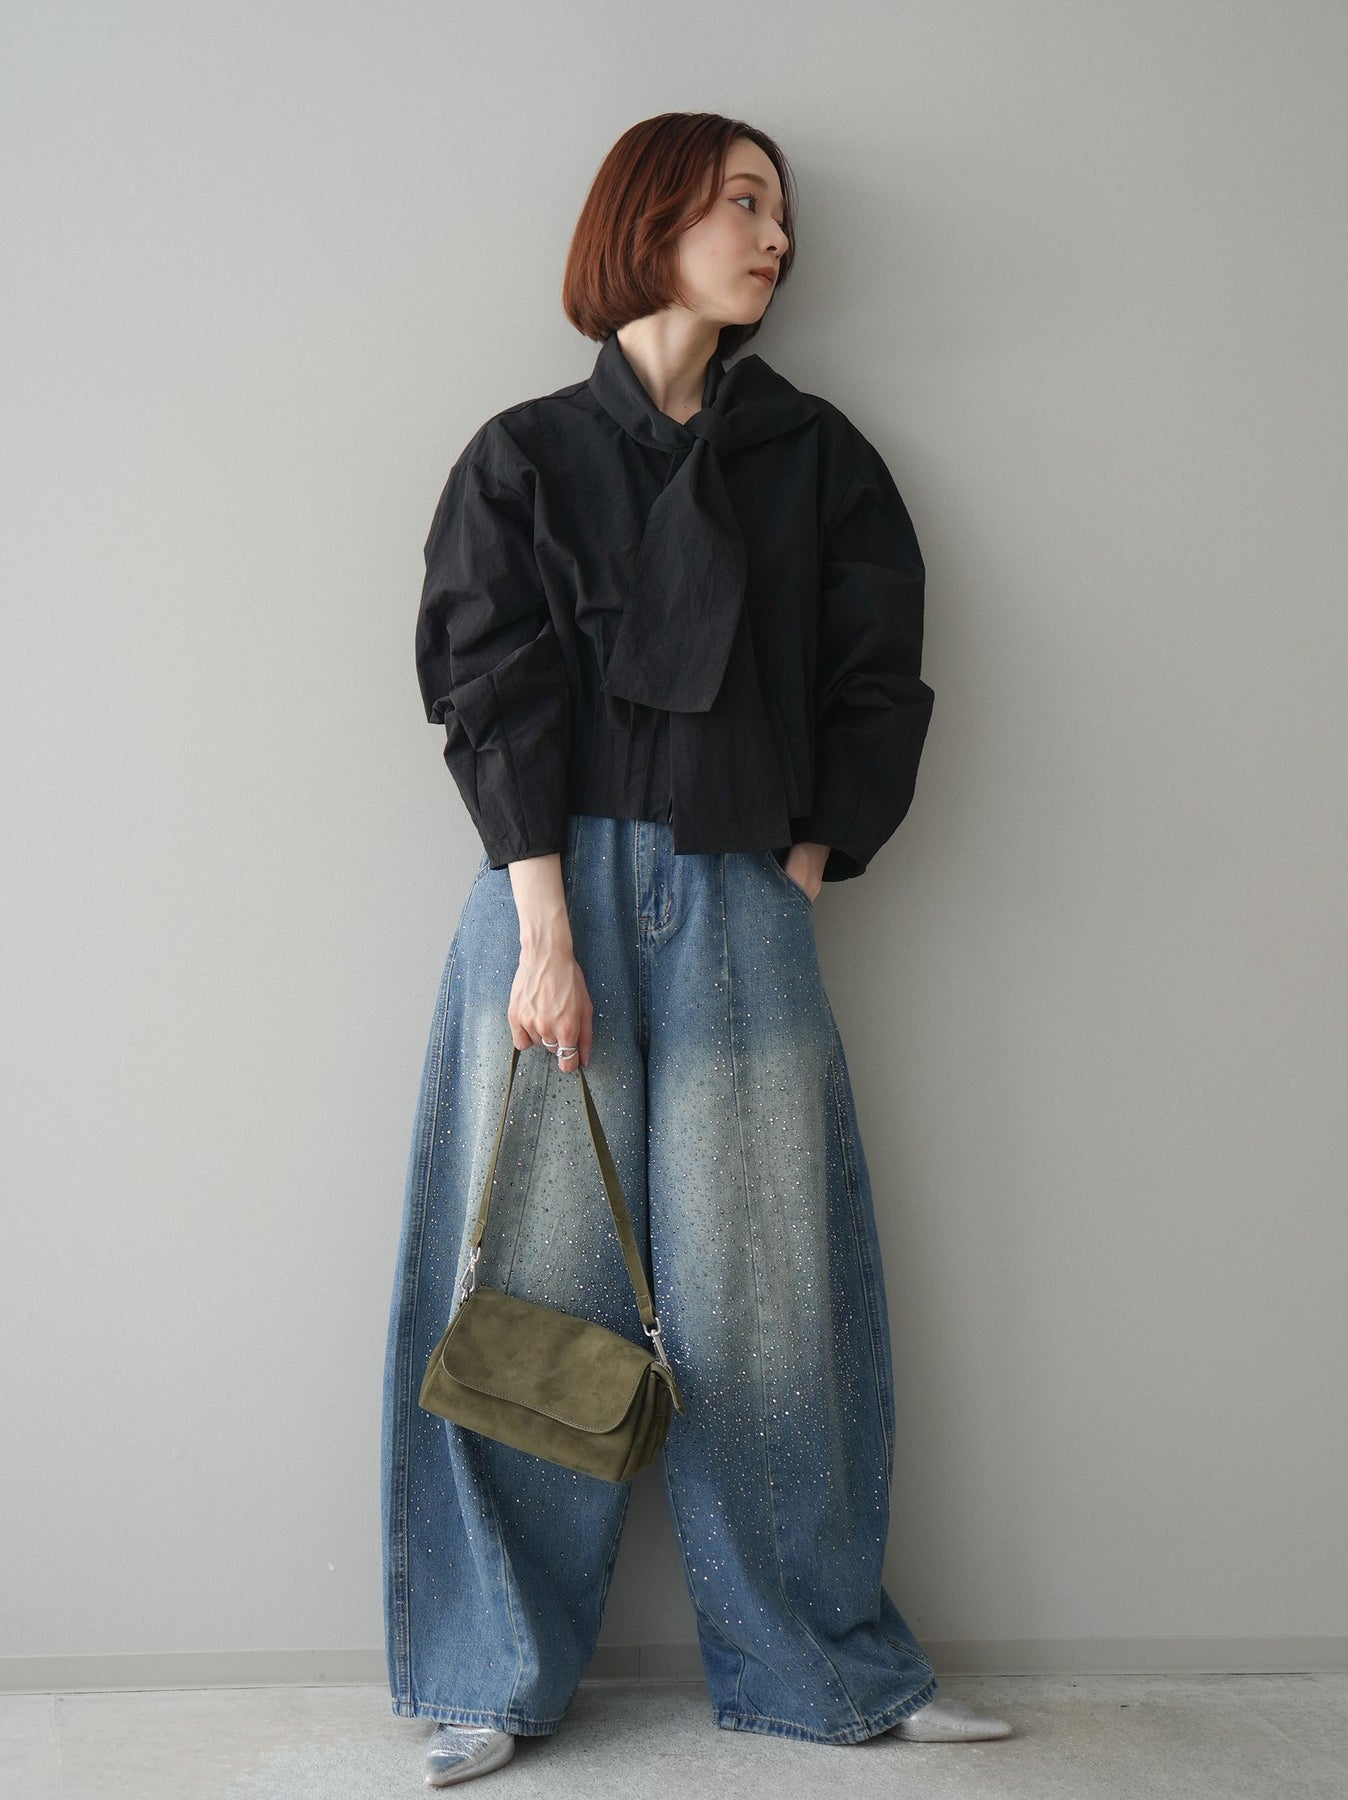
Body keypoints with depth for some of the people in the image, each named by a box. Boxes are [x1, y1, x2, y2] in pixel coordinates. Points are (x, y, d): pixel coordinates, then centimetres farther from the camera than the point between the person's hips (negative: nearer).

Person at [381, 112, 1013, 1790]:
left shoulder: (818, 456, 14)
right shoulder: (524, 456, 7)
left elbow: (878, 689, 11)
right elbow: (495, 694, -2)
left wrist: (799, 868, 0)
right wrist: (548, 927, -12)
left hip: (743, 906, 2)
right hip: (558, 888, -1)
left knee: (764, 1293, 4)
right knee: (540, 1289, 1)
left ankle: (828, 1664, 20)